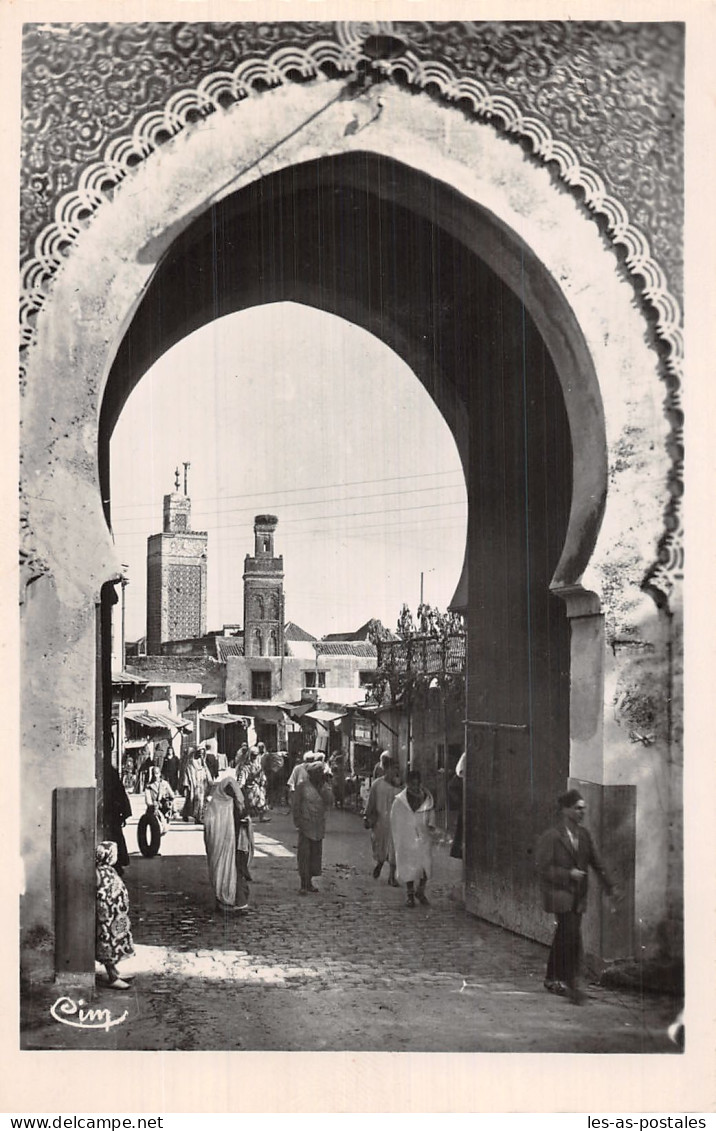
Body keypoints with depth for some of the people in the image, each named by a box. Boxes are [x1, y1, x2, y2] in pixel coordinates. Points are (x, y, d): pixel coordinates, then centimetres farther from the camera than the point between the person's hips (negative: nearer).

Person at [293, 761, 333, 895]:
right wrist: (298, 823, -7)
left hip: (319, 827, 5)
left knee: (316, 854, 8)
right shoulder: (302, 786, -4)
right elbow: (296, 805, -3)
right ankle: (303, 885, -2)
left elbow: (330, 801, -8)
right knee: (304, 854, -5)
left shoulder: (325, 787, 8)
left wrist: (321, 787, -12)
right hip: (305, 825, -4)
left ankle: (309, 882, 18)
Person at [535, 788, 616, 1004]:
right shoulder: (551, 836, -11)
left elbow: (596, 862, 12)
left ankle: (552, 980, 26)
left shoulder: (584, 834, 9)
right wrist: (568, 873, -17)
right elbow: (543, 867, -12)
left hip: (578, 896, 7)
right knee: (573, 937, -14)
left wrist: (609, 886, 4)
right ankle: (573, 985, -9)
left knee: (563, 938, 13)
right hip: (559, 894, -6)